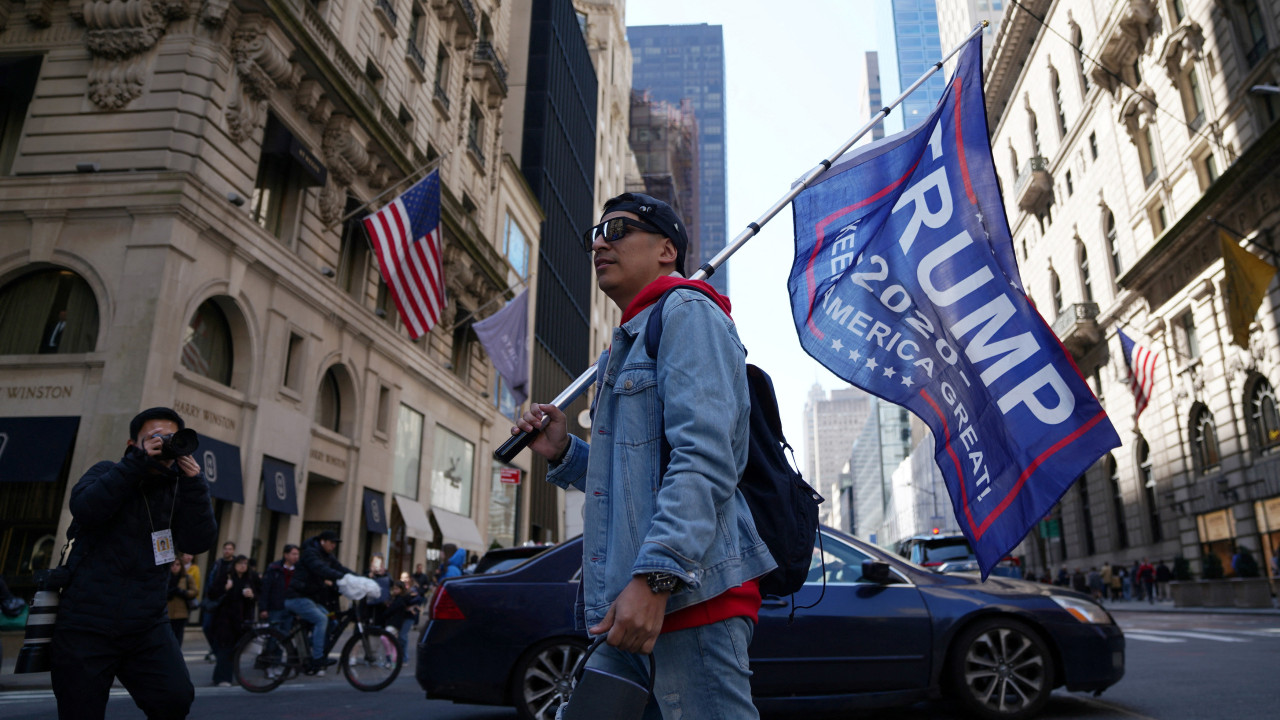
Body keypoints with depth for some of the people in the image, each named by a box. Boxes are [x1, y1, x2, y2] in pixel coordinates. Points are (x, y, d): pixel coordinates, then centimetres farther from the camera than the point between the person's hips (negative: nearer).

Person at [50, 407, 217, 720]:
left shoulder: (176, 490, 7)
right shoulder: (108, 473, 3)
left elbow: (200, 541, -7)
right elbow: (85, 508, -18)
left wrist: (194, 482, -16)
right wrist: (138, 462, -22)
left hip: (147, 626, 2)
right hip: (86, 626, -1)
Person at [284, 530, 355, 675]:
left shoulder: (328, 557, 13)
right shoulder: (310, 552, -15)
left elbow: (341, 568, 3)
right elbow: (321, 569, -32)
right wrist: (342, 577, -43)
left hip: (312, 599, 9)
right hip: (297, 598, -9)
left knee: (332, 622, -2)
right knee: (321, 619, -25)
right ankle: (317, 659, -23)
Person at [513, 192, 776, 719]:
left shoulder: (687, 311, -4)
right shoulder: (628, 342, 26)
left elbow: (704, 456, -19)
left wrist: (657, 575, -27)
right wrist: (564, 452, 11)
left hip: (687, 593, -9)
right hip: (630, 600, 10)